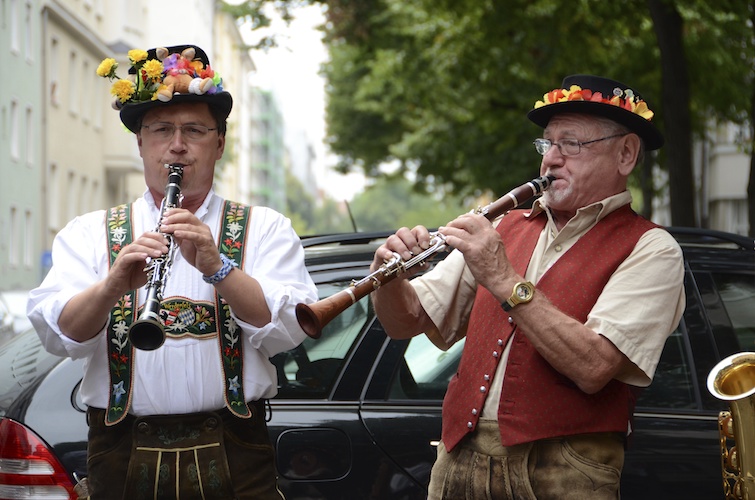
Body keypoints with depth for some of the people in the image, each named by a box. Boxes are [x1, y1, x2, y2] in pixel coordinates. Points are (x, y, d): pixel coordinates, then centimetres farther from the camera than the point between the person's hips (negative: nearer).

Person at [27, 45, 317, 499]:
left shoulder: (265, 229, 7)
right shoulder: (88, 235, 9)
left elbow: (286, 330, -8)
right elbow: (59, 335, -7)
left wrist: (216, 266, -22)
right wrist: (113, 286, -25)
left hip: (234, 461, 0)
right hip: (123, 459, 1)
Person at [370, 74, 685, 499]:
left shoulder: (650, 249, -2)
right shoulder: (507, 229, 14)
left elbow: (593, 367, -17)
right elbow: (407, 322, 13)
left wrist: (504, 280, -18)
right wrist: (391, 276, -8)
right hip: (459, 460, 5)